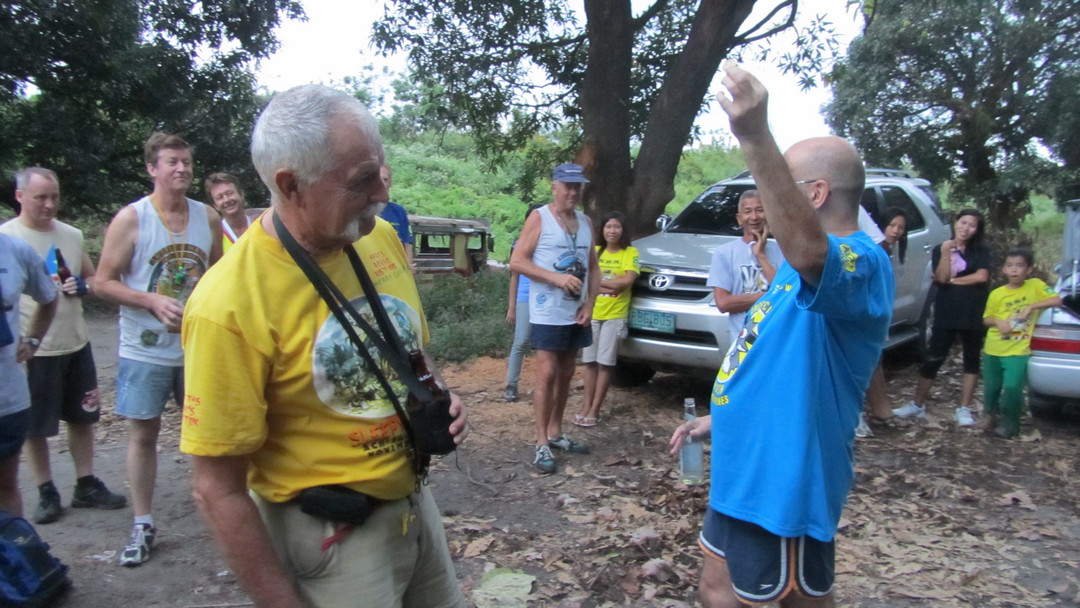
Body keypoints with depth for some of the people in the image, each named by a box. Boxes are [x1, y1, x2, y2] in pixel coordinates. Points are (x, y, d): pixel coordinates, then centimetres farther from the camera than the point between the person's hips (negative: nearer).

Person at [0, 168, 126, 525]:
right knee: (34, 427, 7)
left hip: (76, 344, 5)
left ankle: (86, 486, 25)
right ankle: (46, 493, 22)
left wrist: (81, 287, -7)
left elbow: (94, 278, 17)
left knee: (82, 418, 12)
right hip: (32, 351, -4)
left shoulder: (72, 235, 7)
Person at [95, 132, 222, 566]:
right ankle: (142, 525, 20)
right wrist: (152, 300, -21)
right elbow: (103, 282, -7)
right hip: (145, 349, -3)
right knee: (143, 433, 7)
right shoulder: (131, 218, -8)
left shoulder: (208, 218, 2)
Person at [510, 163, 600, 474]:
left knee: (566, 374, 12)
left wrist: (589, 305, 1)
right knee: (547, 374, -8)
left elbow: (593, 268, 15)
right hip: (548, 314, -6)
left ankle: (556, 432, 23)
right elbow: (516, 261, -12)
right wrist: (557, 278, -20)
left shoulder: (585, 222, 12)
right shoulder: (539, 218, -5)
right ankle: (542, 443, 0)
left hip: (577, 315, 6)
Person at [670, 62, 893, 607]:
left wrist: (756, 140, -56)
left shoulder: (860, 261, -21)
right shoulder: (799, 268, 13)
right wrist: (715, 418, 20)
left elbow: (807, 253, -47)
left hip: (787, 474, -10)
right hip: (744, 466, 10)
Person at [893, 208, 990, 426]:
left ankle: (964, 409, 12)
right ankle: (917, 405, 10)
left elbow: (982, 277, -11)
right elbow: (941, 278, -9)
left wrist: (953, 280, -6)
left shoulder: (981, 251, 5)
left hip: (973, 315, 1)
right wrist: (946, 253, -18)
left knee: (971, 360, 5)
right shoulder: (940, 250, 5)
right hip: (946, 314, 0)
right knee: (933, 359, 1)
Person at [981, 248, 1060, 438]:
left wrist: (1032, 306, -20)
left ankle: (1009, 425, 8)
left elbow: (1057, 300, -11)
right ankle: (993, 416, 37)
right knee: (991, 387, 11)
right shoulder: (997, 294, 0)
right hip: (993, 350, 3)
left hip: (1018, 351, -3)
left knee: (1012, 388, -11)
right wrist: (998, 321, -13)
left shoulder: (1035, 285, -3)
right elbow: (986, 319, 8)